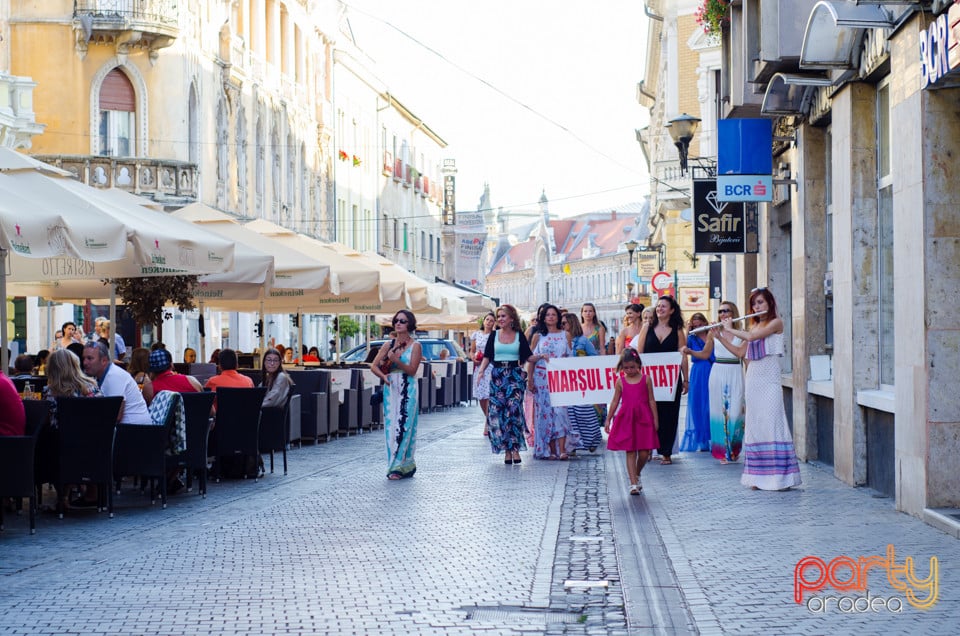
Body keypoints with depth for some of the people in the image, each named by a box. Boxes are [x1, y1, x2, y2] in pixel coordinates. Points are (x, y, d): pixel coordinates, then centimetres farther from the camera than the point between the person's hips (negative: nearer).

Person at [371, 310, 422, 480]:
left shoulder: (415, 346, 1)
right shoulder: (388, 345, 12)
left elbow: (412, 370, -7)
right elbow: (374, 366, 8)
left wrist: (396, 361, -20)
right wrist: (383, 376, -11)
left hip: (408, 390, -4)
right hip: (390, 389, 4)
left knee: (404, 427, -9)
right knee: (391, 426, 2)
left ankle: (400, 466, -8)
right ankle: (406, 466, 9)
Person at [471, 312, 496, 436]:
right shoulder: (476, 335, 12)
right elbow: (472, 351, 15)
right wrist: (474, 359, -4)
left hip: (491, 369, -4)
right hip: (479, 368, 4)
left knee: (489, 396, -13)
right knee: (481, 397, 6)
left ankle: (488, 424, -9)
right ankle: (489, 420, 26)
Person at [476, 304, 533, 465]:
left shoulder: (519, 336, 6)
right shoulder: (494, 335, 10)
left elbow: (528, 356, 7)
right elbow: (487, 357, 8)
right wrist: (481, 370, -6)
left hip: (515, 375, -2)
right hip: (497, 376, 2)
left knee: (514, 410, -14)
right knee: (498, 412, -3)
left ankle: (515, 448, -15)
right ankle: (507, 450, 2)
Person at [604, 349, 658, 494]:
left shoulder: (646, 379, 3)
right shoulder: (620, 381, 5)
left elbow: (651, 400, 6)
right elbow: (615, 401, 9)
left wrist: (655, 419, 4)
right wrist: (608, 419, 8)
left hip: (643, 419, 0)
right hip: (626, 420, 0)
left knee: (644, 453, -2)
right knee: (630, 452, -2)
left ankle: (637, 475, 26)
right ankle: (634, 484, -2)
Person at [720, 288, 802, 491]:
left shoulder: (776, 322, -3)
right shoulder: (754, 325, 18)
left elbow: (751, 337, -16)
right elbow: (743, 353, 19)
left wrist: (730, 329, -2)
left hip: (769, 379, -7)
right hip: (753, 379, 7)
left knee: (772, 424, -11)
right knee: (754, 426, 4)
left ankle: (781, 476, -12)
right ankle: (759, 477, 5)